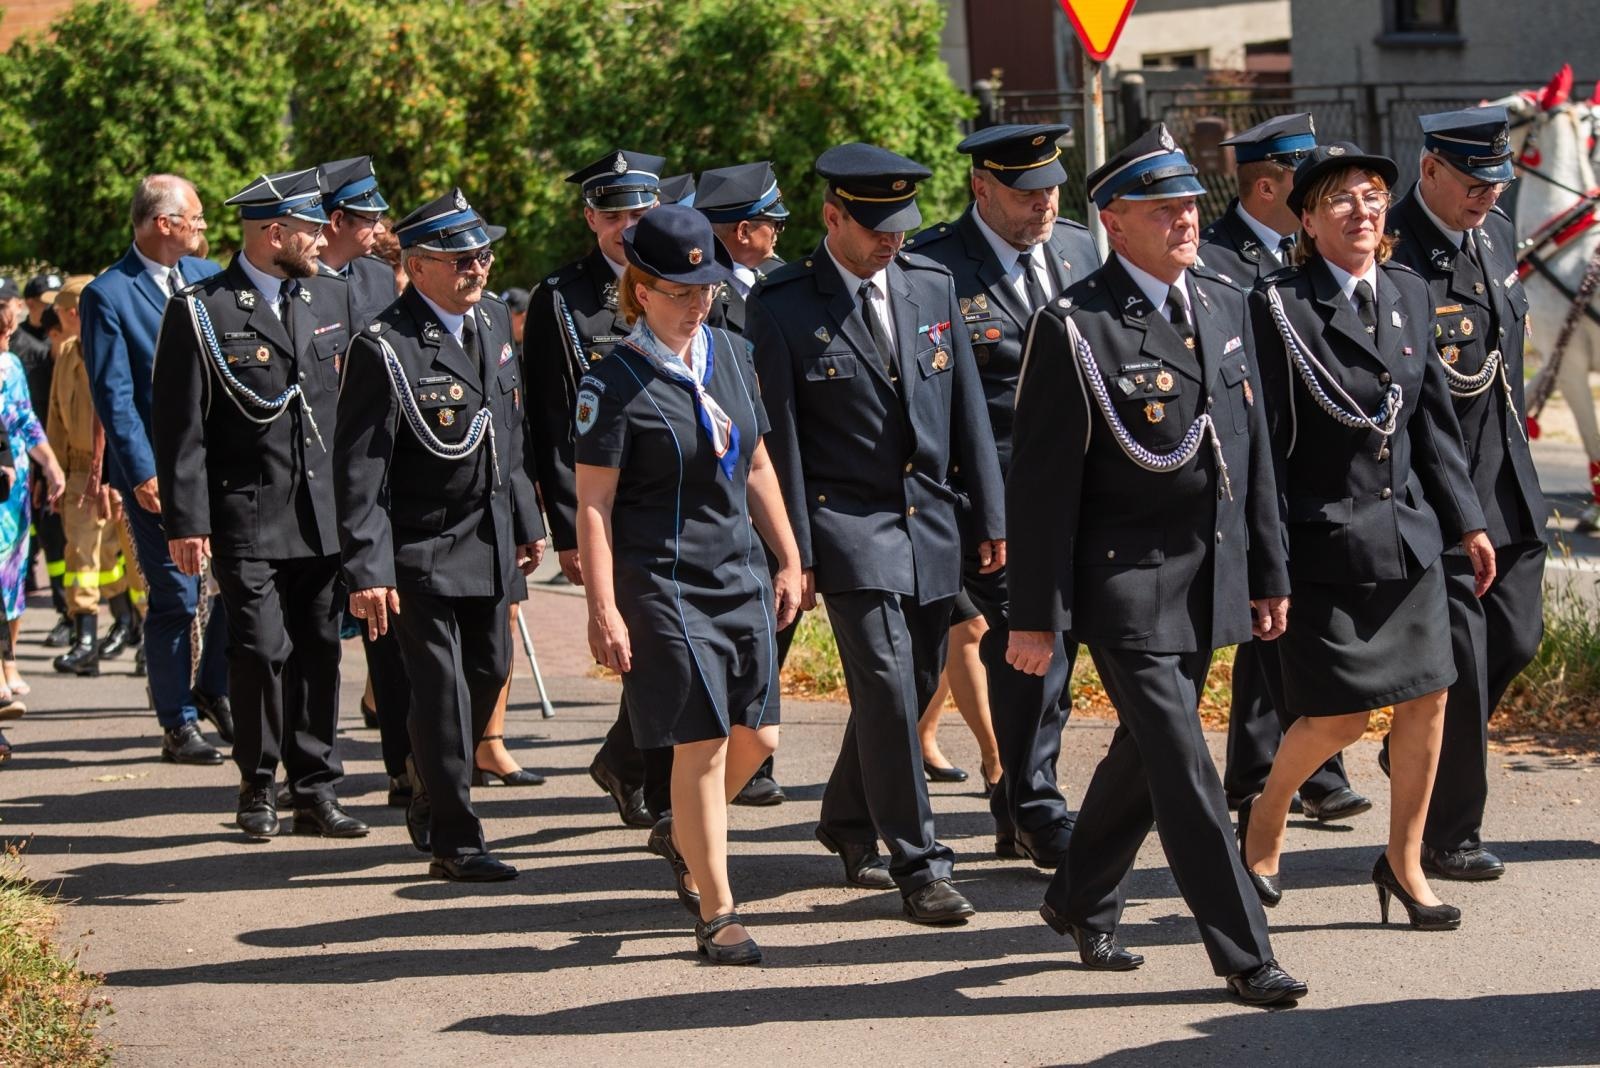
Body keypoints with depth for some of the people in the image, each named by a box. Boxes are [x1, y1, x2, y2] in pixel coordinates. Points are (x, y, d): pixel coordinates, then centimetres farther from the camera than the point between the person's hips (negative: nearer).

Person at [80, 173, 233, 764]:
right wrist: (143, 473, -17)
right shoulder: (108, 295, -8)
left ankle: (214, 689, 25)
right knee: (175, 597, 0)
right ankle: (178, 724, 11)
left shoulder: (208, 276, 10)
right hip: (159, 470, -5)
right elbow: (114, 396, -11)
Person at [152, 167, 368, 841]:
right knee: (262, 651, -7)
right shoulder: (201, 311, -4)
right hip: (246, 519, -5)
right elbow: (179, 428, -6)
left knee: (320, 652, 6)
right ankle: (258, 789, 9)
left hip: (325, 516, 5)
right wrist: (186, 523, -11)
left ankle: (315, 790, 14)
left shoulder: (332, 299, 13)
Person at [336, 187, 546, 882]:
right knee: (441, 693, -4)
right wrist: (367, 570, -22)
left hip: (490, 541, 8)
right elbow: (358, 472, -18)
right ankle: (454, 841, 5)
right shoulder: (385, 349, -17)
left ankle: (431, 798, 35)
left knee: (489, 672, 15)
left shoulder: (494, 321, 7)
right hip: (422, 553, -8)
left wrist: (526, 521, 18)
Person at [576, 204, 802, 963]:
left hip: (741, 573, 7)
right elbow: (593, 503, -10)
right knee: (702, 744, -6)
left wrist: (788, 560, 15)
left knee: (756, 736, 9)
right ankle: (717, 913, 5)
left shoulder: (731, 354, 9)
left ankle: (683, 835, 38)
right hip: (664, 585, -7)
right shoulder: (615, 383, -10)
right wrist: (604, 609, -15)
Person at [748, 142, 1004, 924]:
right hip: (850, 526, -5)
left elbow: (967, 409, 11)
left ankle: (848, 823, 35)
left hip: (930, 525, 5)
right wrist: (795, 552, -9)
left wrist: (990, 516, 10)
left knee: (912, 688, 13)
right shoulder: (782, 307, -8)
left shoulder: (932, 286, 7)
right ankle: (918, 868, -6)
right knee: (887, 691, -12)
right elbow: (778, 437, -7)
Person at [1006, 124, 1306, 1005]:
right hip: (1126, 583, -7)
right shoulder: (1073, 329, -13)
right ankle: (1243, 953, 1)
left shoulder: (1224, 305, 8)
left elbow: (1252, 447, 15)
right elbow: (1042, 482, -12)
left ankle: (1081, 901, 36)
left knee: (1148, 750, 17)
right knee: (1183, 767, -6)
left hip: (1209, 580, 7)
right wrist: (1036, 617, -13)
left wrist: (1268, 571, 14)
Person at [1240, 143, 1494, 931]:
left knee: (1427, 696, 5)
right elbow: (1260, 439, -12)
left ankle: (1404, 861, 21)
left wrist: (1467, 520, 13)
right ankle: (1265, 817, 26)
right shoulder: (1277, 306, -12)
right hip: (1324, 540, -6)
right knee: (1337, 716, -3)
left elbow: (1434, 419, 15)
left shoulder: (1408, 294, 8)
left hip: (1407, 532, 6)